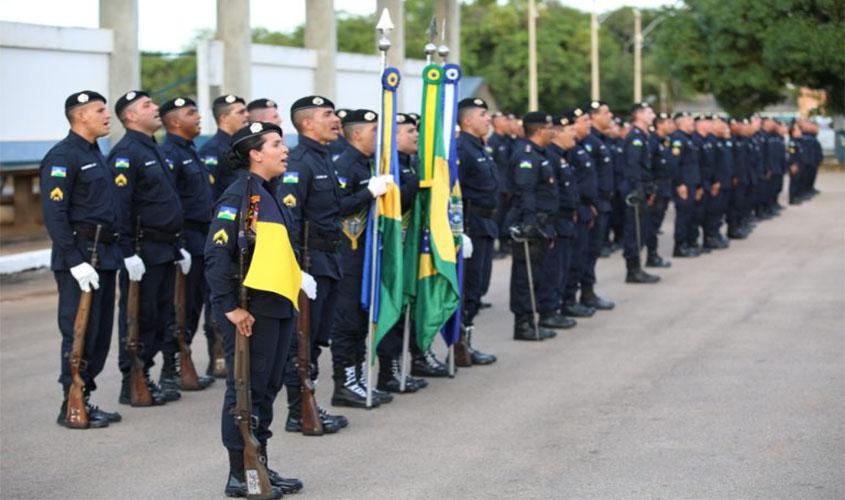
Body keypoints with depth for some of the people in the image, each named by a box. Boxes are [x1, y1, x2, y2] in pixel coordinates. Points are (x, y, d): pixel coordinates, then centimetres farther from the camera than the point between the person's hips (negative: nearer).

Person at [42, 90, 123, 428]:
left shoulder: (95, 154, 17)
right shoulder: (62, 157, -12)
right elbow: (54, 215, -18)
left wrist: (117, 251, 18)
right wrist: (76, 262, -21)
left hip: (104, 256, 9)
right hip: (80, 258, -9)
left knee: (100, 333, 11)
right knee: (79, 333, -5)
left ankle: (84, 401, 19)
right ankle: (72, 407, 2)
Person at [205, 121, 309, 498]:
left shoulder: (269, 194, 15)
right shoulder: (239, 195, -14)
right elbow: (217, 255, -20)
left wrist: (299, 279, 17)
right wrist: (231, 308, -21)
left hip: (277, 307, 9)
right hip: (249, 311, -9)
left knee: (266, 389, 15)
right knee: (245, 391, -2)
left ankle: (260, 468, 24)